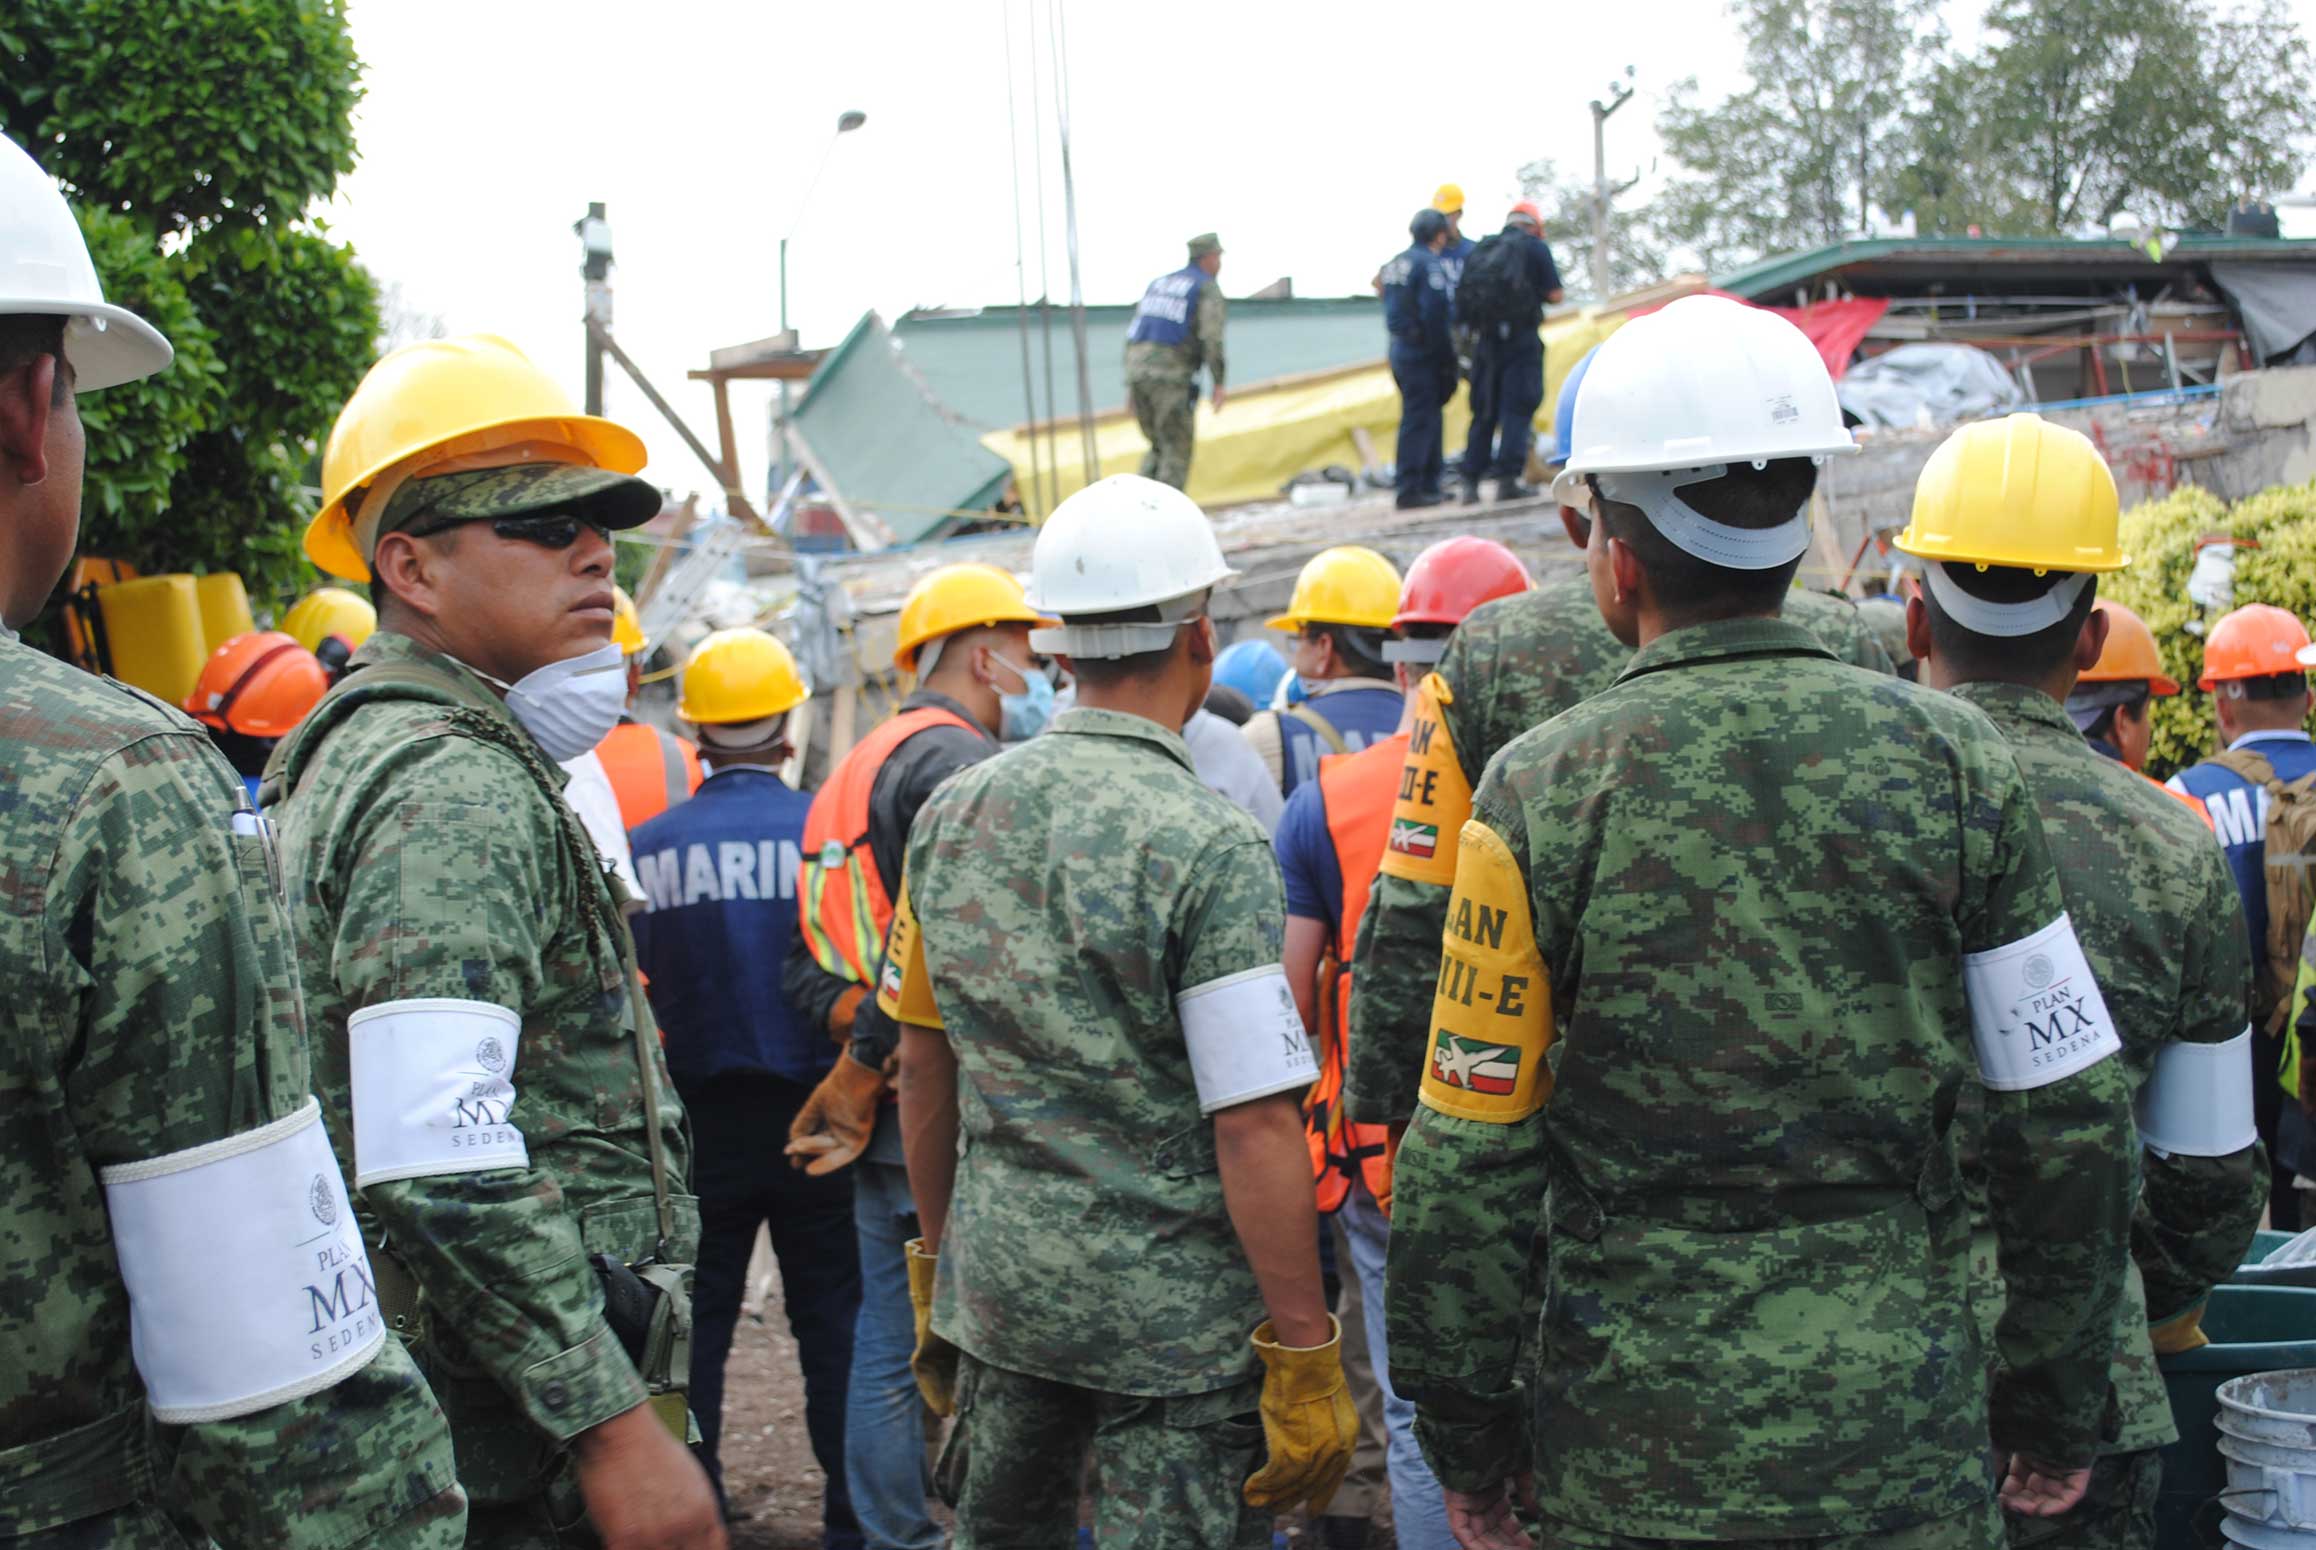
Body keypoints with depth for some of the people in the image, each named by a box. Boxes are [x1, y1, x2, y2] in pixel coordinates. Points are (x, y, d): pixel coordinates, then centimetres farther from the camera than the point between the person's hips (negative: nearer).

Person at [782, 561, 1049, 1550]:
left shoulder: (853, 773, 19)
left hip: (880, 1116, 9)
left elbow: (807, 961, 17)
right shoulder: (957, 762, -12)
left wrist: (850, 1023, 2)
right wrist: (866, 1068, -13)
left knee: (890, 1345, 13)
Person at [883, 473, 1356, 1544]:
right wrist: (1304, 1358, -13)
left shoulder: (953, 813, 3)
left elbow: (923, 1068, 10)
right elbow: (1254, 1126, -19)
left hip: (999, 1282, 6)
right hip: (1175, 1312, -6)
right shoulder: (1207, 845, -16)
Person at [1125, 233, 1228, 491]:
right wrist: (1218, 383, -10)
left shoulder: (1158, 283, 22)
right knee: (1177, 451, 1)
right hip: (1172, 377, -7)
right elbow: (1211, 337, -13)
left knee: (1160, 448, 18)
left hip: (1138, 373, 7)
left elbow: (1134, 334, 18)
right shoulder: (1208, 289, 0)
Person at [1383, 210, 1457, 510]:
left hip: (1399, 350, 9)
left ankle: (1428, 485, 21)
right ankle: (1410, 490, -7)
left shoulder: (1395, 264, 15)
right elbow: (1435, 314, -18)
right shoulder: (1428, 264, -12)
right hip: (1422, 355, -9)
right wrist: (1446, 358, -14)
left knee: (1426, 418, 16)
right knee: (1418, 421, -6)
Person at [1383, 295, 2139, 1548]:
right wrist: (2060, 1398, 12)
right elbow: (2073, 1125, 0)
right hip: (1906, 1437, 2)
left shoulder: (1542, 792, -10)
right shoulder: (1951, 762, -4)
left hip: (1635, 1446, -1)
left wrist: (1465, 1433, 5)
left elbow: (1469, 1166, -8)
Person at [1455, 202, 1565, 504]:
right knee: (1518, 406, -4)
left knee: (1484, 411, 10)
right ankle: (1508, 477, -12)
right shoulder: (1536, 246, 1)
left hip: (1485, 339, 5)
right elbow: (1554, 294, -3)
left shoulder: (1483, 249, 15)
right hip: (1521, 337, -5)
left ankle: (1471, 480, 9)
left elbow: (1463, 297, 11)